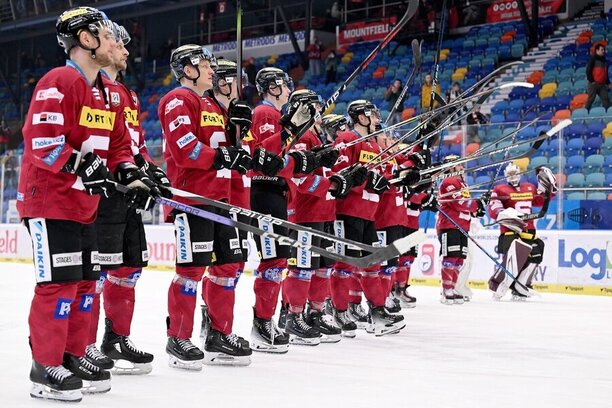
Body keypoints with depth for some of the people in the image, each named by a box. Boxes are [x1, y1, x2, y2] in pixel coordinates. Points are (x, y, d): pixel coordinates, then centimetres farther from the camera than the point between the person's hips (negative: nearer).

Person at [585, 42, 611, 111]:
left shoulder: (604, 60, 18)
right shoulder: (593, 59, -6)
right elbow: (588, 70, -12)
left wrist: (608, 83, 18)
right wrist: (591, 81, -14)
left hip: (602, 84, 7)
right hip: (594, 84, -7)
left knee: (606, 99, 0)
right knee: (590, 99, -6)